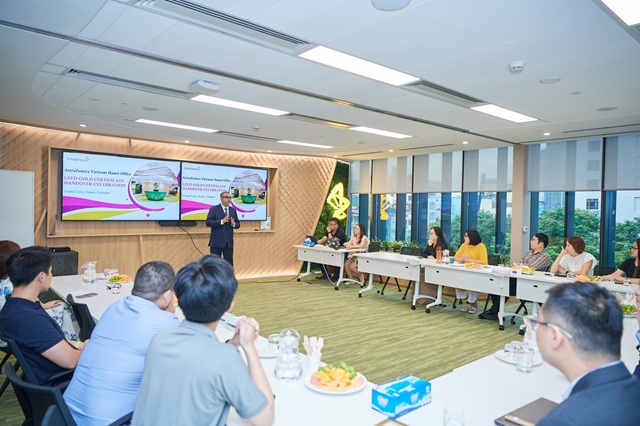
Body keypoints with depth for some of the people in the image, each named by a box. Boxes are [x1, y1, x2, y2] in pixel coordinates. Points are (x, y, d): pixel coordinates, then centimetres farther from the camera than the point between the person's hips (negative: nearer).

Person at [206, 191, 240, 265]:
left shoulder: (233, 210, 11)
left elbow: (238, 224, 13)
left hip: (229, 242, 4)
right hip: (217, 242, -4)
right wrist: (222, 221, -23)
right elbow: (208, 222, -12)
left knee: (229, 263, 7)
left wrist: (233, 224, -11)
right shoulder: (214, 209, -2)